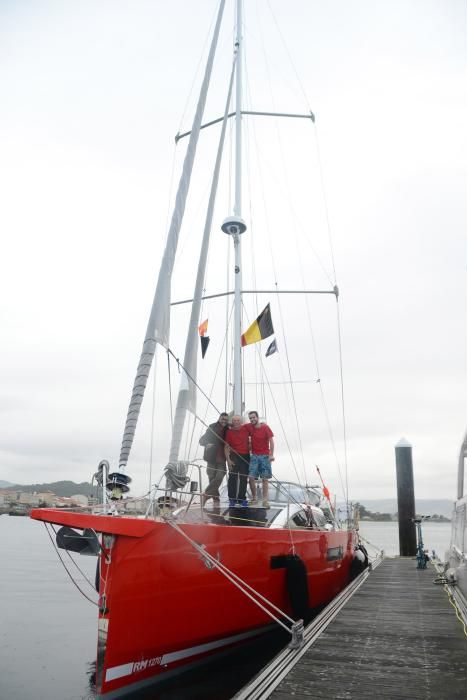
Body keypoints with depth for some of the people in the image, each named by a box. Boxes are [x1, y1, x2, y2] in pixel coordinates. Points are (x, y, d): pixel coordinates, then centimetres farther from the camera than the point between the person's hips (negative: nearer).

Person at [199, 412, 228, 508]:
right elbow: (202, 440, -2)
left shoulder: (228, 430, 7)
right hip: (211, 458, -1)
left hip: (221, 459, 1)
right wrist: (207, 444, -23)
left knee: (219, 478, -14)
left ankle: (205, 495, -2)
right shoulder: (212, 427, 0)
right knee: (212, 478, 0)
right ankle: (216, 499, 13)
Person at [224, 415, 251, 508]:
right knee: (233, 477, -4)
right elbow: (226, 447, 2)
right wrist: (228, 460, -5)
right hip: (234, 456, -2)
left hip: (245, 456, 2)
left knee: (244, 478, 6)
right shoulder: (229, 432, 2)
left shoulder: (246, 428, 4)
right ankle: (232, 499, 3)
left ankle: (242, 499, 16)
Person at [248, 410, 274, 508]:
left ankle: (265, 501, 1)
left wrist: (271, 454, -15)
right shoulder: (249, 427, 2)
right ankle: (254, 498, 6)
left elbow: (271, 441, -7)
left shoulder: (265, 427, -6)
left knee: (264, 479, -2)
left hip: (265, 456, -2)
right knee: (251, 478, -7)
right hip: (254, 455, 2)